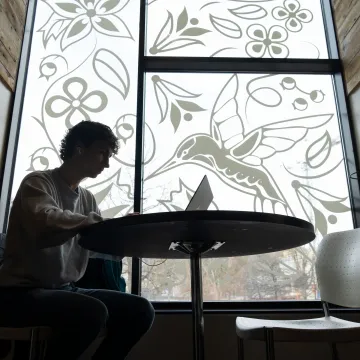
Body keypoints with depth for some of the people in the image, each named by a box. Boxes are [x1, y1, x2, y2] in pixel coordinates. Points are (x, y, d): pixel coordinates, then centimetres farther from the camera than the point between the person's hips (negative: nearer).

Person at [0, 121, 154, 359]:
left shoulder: (88, 199, 13)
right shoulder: (38, 182, -9)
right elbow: (45, 226, -31)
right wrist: (87, 221, -26)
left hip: (66, 289, 7)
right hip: (22, 292, -7)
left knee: (140, 310, -5)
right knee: (93, 312, -33)